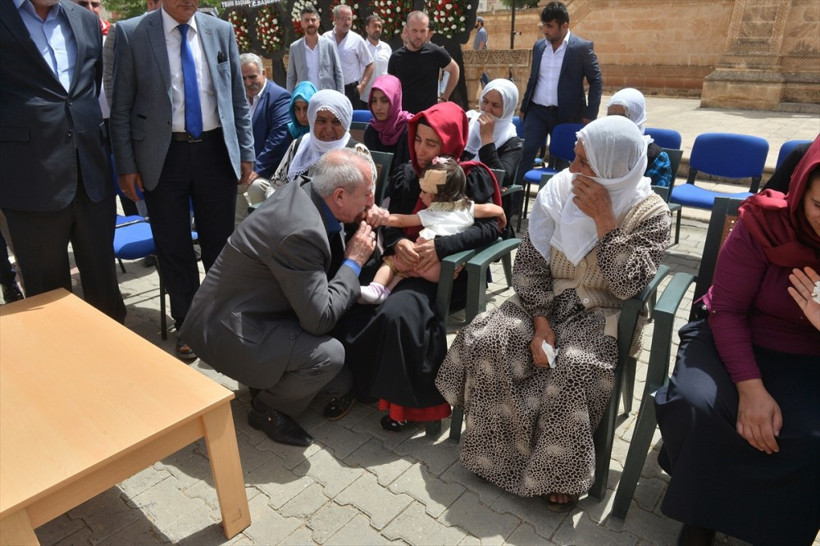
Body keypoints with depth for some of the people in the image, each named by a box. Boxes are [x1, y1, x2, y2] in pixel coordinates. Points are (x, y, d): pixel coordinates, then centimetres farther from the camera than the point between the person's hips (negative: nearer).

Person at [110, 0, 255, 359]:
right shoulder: (131, 33, -2)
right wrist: (126, 165, -3)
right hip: (163, 155, -1)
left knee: (221, 241, 11)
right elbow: (121, 106, 0)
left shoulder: (221, 31, 5)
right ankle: (186, 324, 27)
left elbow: (238, 99, 9)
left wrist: (246, 152, 6)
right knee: (173, 246, 8)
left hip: (216, 151, 2)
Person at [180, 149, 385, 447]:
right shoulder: (303, 231, -30)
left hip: (237, 309, 10)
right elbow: (319, 319, -26)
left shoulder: (302, 193, -3)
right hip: (226, 330, -9)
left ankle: (268, 382, 21)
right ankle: (268, 410, 7)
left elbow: (322, 271, 11)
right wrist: (354, 261, -16)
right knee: (329, 354, -21)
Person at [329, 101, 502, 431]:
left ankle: (406, 397, -8)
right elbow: (392, 222, 6)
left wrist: (441, 246, -26)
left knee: (398, 314, -33)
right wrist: (397, 243, -18)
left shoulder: (473, 177, -4)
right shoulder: (406, 175, 10)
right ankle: (352, 383, 1)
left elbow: (489, 227, -14)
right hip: (404, 262, 5)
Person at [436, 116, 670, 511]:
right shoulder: (559, 189, -4)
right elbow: (529, 263, -5)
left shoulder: (649, 212, -11)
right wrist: (541, 323, -15)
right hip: (547, 300, 3)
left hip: (601, 312, -3)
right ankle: (497, 449, -1)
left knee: (574, 369, -33)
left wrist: (604, 220, -24)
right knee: (484, 341, -21)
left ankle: (559, 472, -7)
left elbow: (628, 285, -22)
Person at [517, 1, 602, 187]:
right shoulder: (539, 46, 9)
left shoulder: (582, 47, -6)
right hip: (537, 111, 4)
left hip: (566, 114, -3)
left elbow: (596, 81, -5)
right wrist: (524, 107, 17)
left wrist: (589, 114, -10)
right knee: (524, 154, -4)